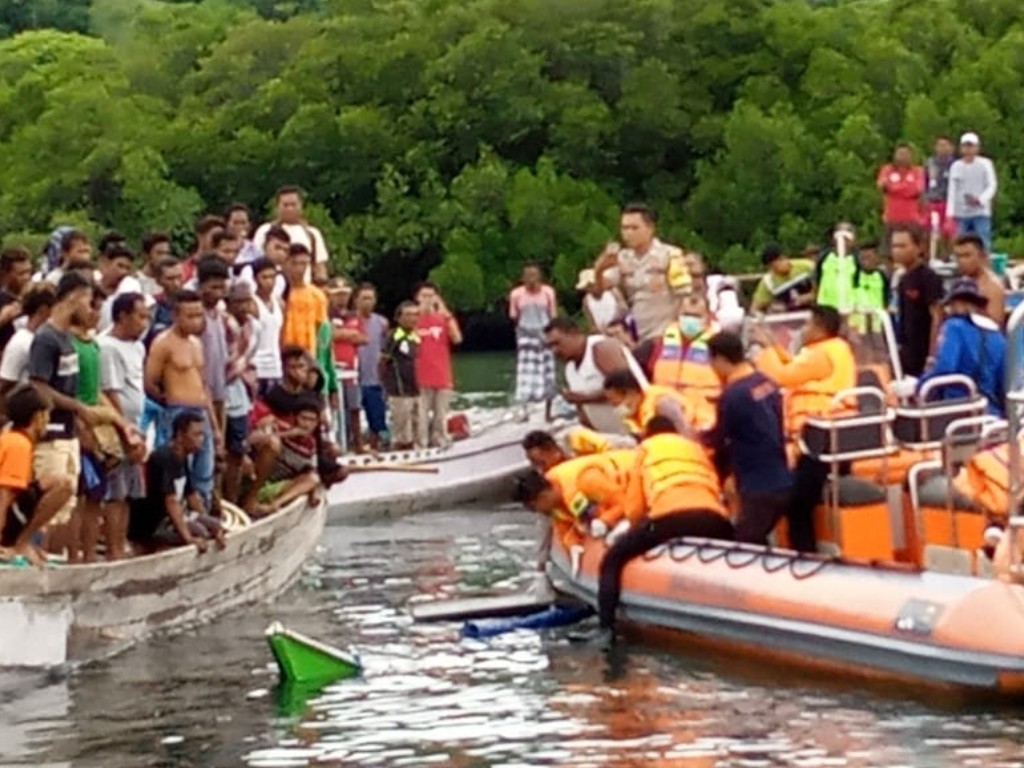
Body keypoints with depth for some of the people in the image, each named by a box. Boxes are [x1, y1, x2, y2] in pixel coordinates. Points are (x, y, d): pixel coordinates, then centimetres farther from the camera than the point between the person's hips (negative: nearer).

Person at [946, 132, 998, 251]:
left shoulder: (985, 164, 2)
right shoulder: (956, 166, 11)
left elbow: (992, 185, -1)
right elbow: (952, 190, 11)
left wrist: (980, 200, -17)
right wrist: (951, 212, 4)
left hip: (981, 212, -3)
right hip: (962, 213, 3)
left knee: (983, 244, -8)